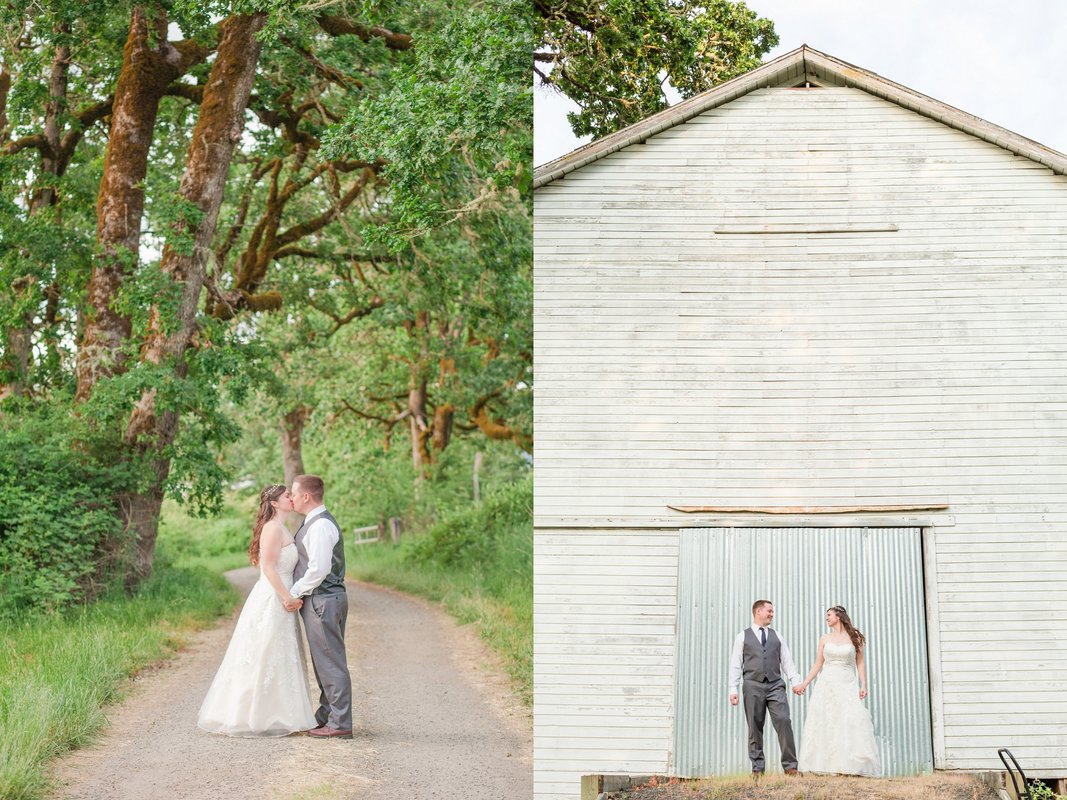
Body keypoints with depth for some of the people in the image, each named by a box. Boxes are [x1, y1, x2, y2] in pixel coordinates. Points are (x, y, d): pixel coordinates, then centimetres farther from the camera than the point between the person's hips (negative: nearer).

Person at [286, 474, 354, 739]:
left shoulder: (321, 525, -17)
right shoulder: (313, 522, 16)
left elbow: (319, 568, -24)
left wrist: (294, 593, -15)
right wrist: (297, 593, 13)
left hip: (323, 600, -11)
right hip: (319, 600, 11)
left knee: (330, 662, -7)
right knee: (324, 661, 16)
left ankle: (340, 724, -3)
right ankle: (326, 716, 25)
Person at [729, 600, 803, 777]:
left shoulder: (777, 637, 19)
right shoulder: (743, 637, 11)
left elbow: (787, 662, 13)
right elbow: (736, 664, 7)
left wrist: (796, 681, -2)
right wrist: (733, 689, -2)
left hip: (775, 685, 2)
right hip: (753, 685, -1)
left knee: (784, 722, -11)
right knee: (755, 728, 0)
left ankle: (790, 766, -7)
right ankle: (758, 768, 7)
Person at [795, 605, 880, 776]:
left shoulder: (854, 637, 4)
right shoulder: (824, 639, 9)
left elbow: (860, 662, 3)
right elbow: (818, 664, 12)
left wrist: (863, 685, -7)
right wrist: (805, 684, 7)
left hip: (847, 685, -2)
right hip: (826, 685, 2)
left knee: (850, 724, -11)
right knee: (825, 725, -4)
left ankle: (850, 766, -9)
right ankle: (831, 766, -2)